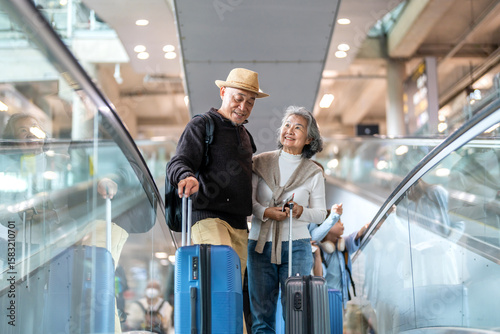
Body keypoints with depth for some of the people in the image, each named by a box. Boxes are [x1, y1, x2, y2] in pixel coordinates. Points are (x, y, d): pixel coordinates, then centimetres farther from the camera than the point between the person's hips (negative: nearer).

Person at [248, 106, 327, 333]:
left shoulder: (314, 173, 6)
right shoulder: (260, 163, 6)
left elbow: (321, 213, 7)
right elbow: (248, 198, 3)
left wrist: (300, 211, -13)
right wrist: (265, 212, -15)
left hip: (296, 247, -1)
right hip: (260, 244, 1)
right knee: (261, 312, 2)